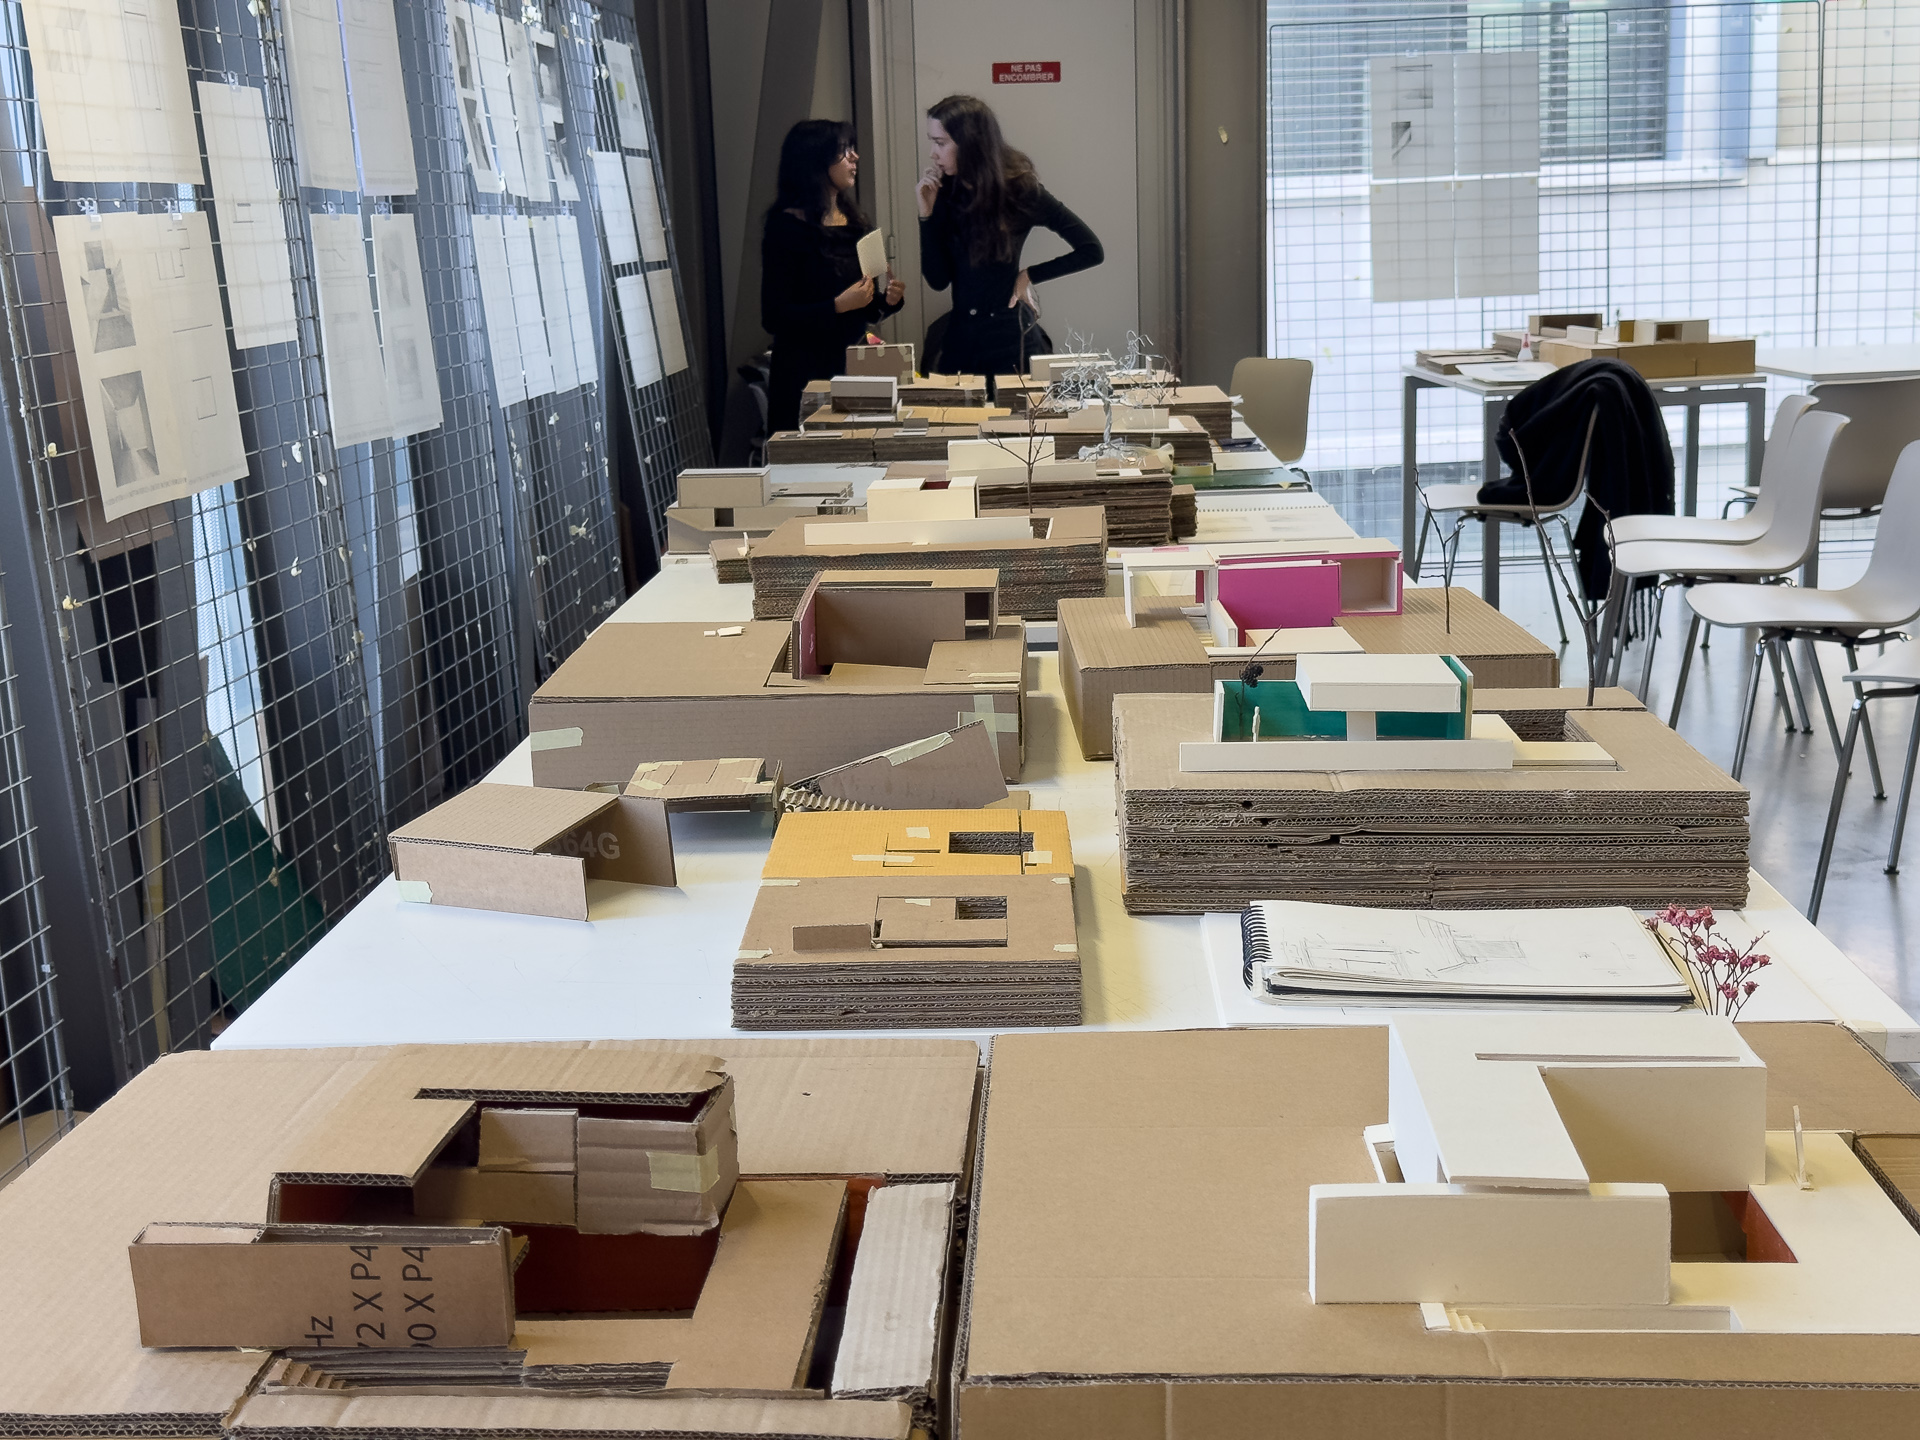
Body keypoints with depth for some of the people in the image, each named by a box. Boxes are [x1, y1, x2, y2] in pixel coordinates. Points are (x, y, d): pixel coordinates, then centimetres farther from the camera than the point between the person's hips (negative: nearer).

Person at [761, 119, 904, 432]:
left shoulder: (854, 222, 12)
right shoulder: (787, 228, -10)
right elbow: (774, 318, -16)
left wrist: (888, 300, -2)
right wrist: (839, 305, -24)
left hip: (854, 366, 6)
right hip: (807, 374, -6)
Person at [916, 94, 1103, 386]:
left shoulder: (1018, 189, -8)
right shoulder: (946, 190, 3)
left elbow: (1092, 250, -7)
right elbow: (938, 280, -1)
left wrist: (1029, 276, -4)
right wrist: (927, 214, -8)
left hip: (1010, 342, -4)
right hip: (959, 339, 4)